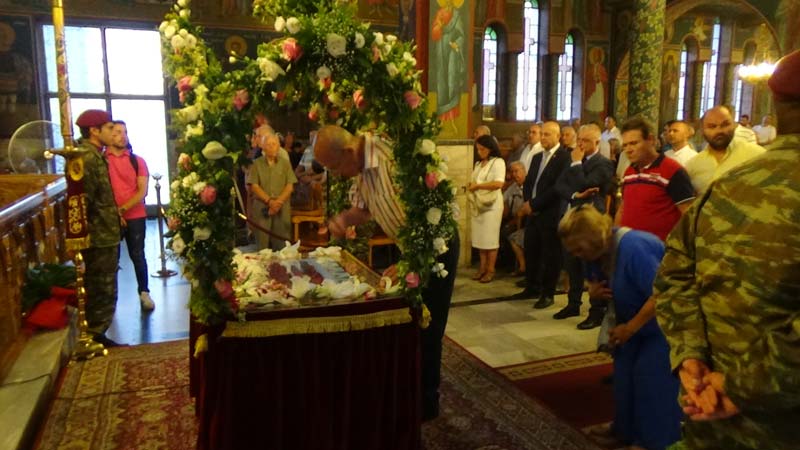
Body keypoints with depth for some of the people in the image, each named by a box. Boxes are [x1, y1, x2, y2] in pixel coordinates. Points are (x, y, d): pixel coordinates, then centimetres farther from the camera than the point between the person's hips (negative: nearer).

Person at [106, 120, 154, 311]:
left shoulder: (138, 161, 4)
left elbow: (142, 192, -3)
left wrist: (123, 209, -14)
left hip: (135, 216, 1)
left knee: (137, 255, 7)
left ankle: (144, 292, 20)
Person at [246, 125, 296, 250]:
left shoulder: (285, 163, 10)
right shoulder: (256, 164, 6)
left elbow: (290, 186, 3)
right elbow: (254, 186, -2)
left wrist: (278, 201, -12)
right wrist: (269, 201, -14)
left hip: (282, 208, 1)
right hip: (261, 208, -1)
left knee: (281, 245, -2)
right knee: (263, 245, -3)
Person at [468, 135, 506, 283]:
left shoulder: (498, 162, -6)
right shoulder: (478, 164, 18)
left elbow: (499, 183, -19)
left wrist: (478, 186, -16)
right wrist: (471, 185, 0)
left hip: (492, 204, -7)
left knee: (490, 238, -1)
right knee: (480, 237, 7)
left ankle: (491, 270, 6)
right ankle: (482, 267, 16)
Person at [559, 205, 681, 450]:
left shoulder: (633, 248, -34)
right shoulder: (597, 251, -5)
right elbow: (596, 285, 11)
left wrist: (630, 328, -28)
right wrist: (593, 291, -15)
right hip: (636, 318, 9)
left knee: (650, 376, -10)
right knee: (624, 373, 8)